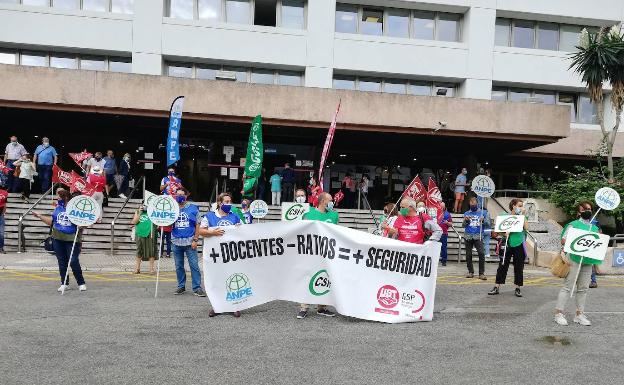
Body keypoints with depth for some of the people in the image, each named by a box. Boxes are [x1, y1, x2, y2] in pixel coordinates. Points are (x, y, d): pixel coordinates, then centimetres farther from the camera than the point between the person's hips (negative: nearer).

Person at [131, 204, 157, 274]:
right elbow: (134, 222, 1)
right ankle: (137, 267, 19)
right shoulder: (137, 212, 12)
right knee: (139, 251, 9)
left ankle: (151, 268, 8)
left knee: (151, 251, 0)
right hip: (140, 234, 2)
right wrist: (139, 213, -6)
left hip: (150, 234, -1)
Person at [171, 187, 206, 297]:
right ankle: (181, 286, 22)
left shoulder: (193, 208, 3)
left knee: (194, 265, -5)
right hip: (176, 242, 3)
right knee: (179, 266, 11)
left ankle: (197, 288, 0)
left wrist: (195, 240, -5)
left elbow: (198, 225, 1)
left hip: (189, 242, -3)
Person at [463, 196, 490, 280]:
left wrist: (483, 221, -17)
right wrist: (466, 221, -13)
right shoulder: (467, 213, 12)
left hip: (478, 236, -2)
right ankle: (471, 272, 17)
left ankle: (481, 273, -9)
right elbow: (464, 225, 8)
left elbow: (488, 223, 3)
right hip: (468, 236, 2)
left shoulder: (482, 213, 7)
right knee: (468, 254, 6)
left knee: (481, 253, -15)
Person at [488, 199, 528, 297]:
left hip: (519, 245, 0)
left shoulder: (522, 217, 4)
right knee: (503, 265, 1)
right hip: (508, 244, 0)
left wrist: (523, 215, -11)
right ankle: (497, 287, 6)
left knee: (518, 267, 5)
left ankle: (518, 288, 15)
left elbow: (526, 227, -13)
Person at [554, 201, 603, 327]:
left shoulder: (595, 228, 17)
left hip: (588, 261, 6)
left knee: (583, 288, 8)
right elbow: (563, 240, -5)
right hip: (575, 259, -6)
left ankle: (580, 314, 16)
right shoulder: (573, 225, 1)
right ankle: (559, 313, -3)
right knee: (568, 286, -7)